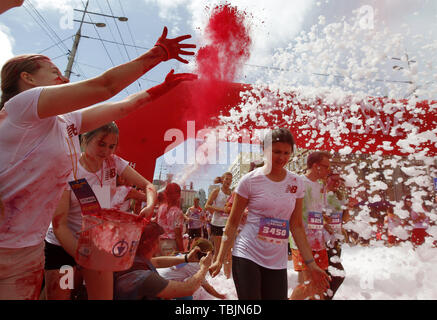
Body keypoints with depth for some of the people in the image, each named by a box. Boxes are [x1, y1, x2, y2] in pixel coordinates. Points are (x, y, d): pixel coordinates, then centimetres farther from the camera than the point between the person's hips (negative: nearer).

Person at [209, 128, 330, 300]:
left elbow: (296, 226, 9)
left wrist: (311, 264, 7)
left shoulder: (296, 183, 5)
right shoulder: (250, 180, -6)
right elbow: (233, 223, -2)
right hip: (247, 255, -3)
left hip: (277, 262, 4)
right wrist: (219, 260, -4)